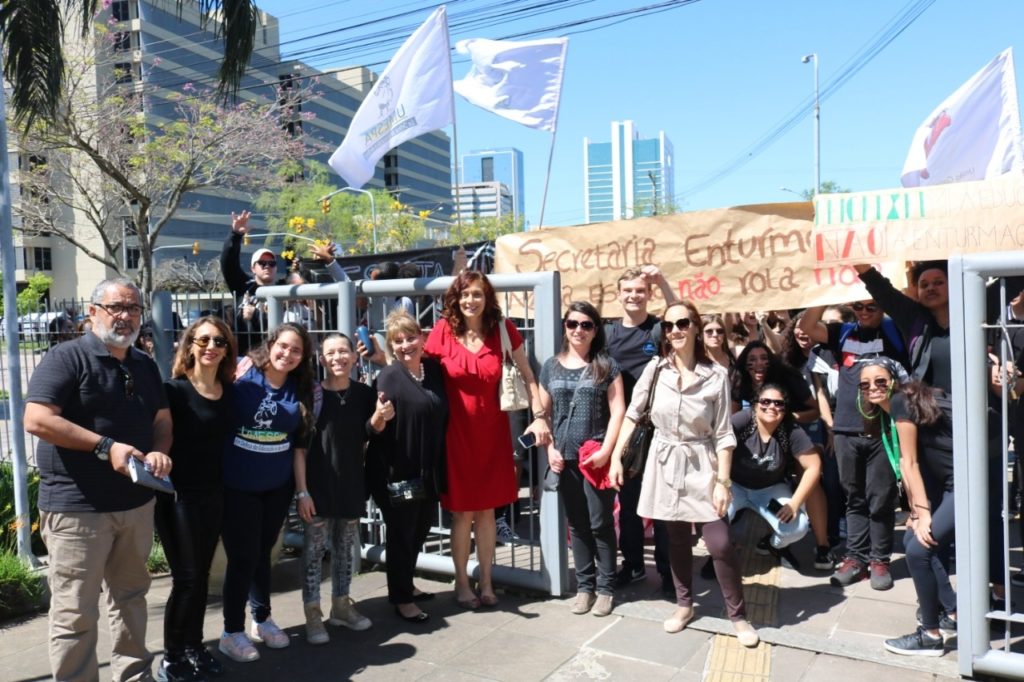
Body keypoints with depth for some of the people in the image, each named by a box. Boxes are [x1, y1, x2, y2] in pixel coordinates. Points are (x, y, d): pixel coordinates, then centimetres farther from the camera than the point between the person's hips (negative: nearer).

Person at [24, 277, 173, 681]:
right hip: (76, 505, -6)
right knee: (75, 611, 2)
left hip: (136, 502, 7)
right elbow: (36, 420, -19)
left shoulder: (145, 365, 11)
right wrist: (105, 446, -22)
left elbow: (162, 417, 14)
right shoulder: (67, 357, -10)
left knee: (130, 596, 19)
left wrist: (159, 451, -8)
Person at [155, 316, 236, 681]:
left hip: (213, 494, 6)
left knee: (202, 575, 16)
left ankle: (194, 647, 32)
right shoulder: (174, 389, -12)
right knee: (186, 578, 0)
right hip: (178, 495, -6)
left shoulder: (229, 391, 5)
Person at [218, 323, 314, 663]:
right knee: (243, 557, 3)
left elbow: (298, 443, 7)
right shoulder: (242, 374, -12)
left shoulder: (299, 390, 2)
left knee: (262, 553, 17)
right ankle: (232, 632, 22)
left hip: (277, 486, 4)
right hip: (237, 486, -4)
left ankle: (262, 620, 35)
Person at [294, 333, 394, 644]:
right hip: (318, 483, -4)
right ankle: (313, 614, 14)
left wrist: (379, 417, -14)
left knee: (345, 546, 15)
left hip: (352, 481, 4)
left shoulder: (363, 393, -2)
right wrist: (302, 490, -13)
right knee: (315, 547, 2)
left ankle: (341, 605, 30)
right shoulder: (311, 394, -11)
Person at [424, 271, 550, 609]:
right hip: (456, 431, -1)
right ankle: (462, 583, 24)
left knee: (486, 509, 11)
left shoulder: (503, 329, -3)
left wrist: (539, 416, -4)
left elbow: (527, 375, 2)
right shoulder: (444, 330, -7)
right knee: (462, 511, 6)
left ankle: (486, 582, 26)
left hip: (492, 431, 2)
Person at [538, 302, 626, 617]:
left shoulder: (606, 365, 0)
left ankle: (605, 587, 16)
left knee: (601, 524, 3)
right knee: (577, 525, 11)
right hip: (565, 458, 3)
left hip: (596, 458, -3)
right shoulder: (551, 366, 9)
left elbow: (618, 411, -4)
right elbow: (543, 412, 11)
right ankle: (584, 585, 22)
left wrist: (606, 451, -13)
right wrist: (550, 449, 0)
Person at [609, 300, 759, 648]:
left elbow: (723, 434, -8)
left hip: (701, 466, -2)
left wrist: (723, 481, -11)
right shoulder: (655, 369, -4)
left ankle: (738, 615, 16)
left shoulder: (716, 376, -10)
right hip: (665, 463, 2)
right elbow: (632, 414, 3)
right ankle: (684, 605, 32)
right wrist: (616, 456, -2)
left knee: (720, 544, -4)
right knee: (677, 540, 13)